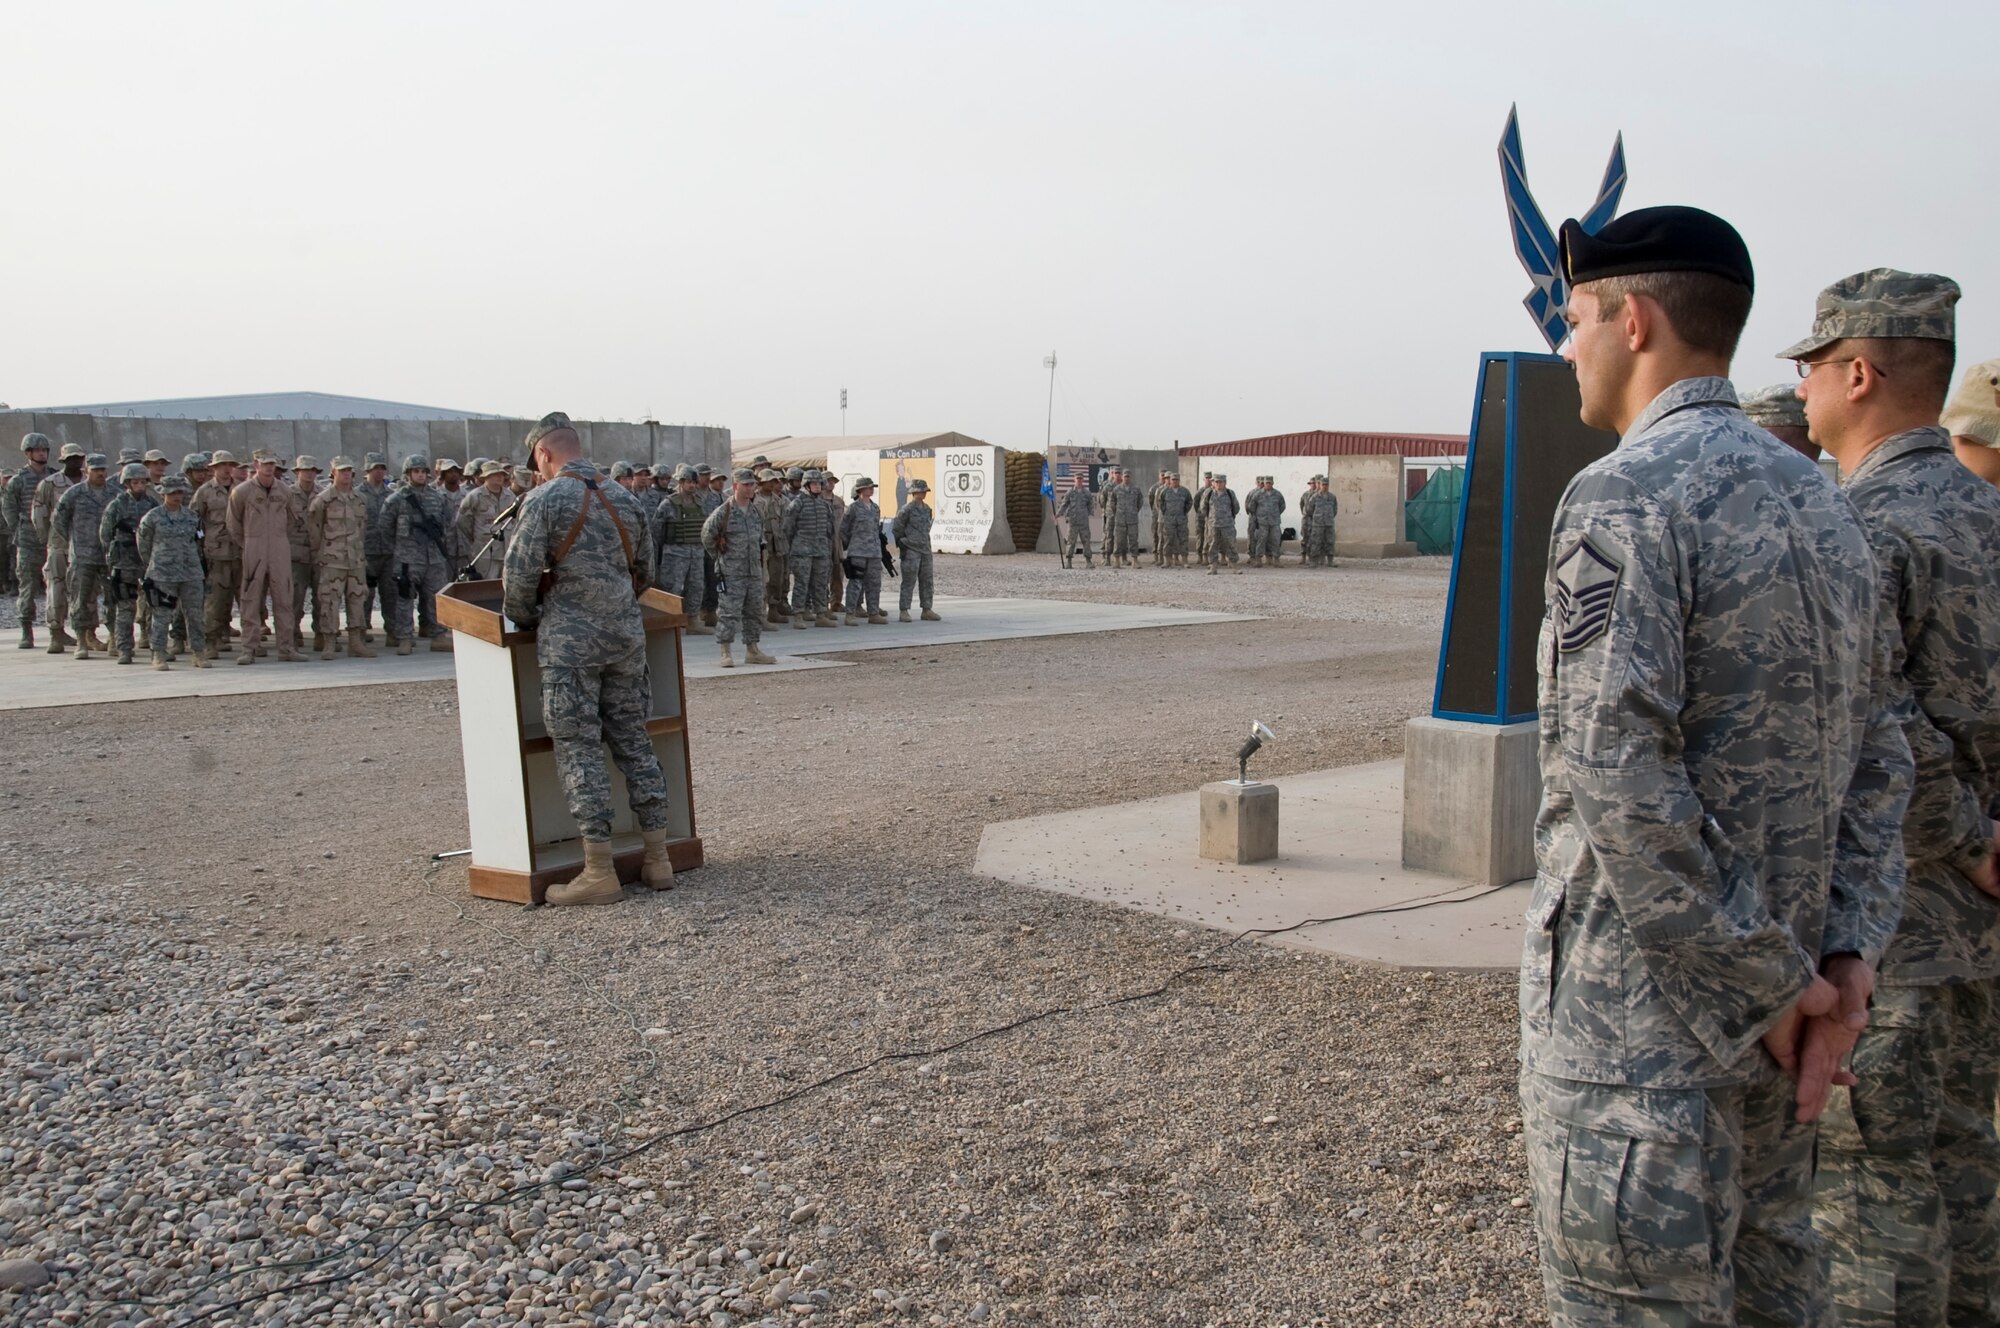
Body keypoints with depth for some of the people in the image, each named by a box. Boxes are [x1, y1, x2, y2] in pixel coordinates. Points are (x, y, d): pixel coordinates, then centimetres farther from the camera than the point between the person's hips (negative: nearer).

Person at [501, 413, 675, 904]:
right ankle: (657, 859, 14)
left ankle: (599, 873, -3)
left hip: (570, 641, -6)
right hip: (626, 635, 6)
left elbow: (519, 573, -11)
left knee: (578, 748, -2)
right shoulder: (623, 499, 12)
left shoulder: (544, 499, -7)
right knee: (634, 741, 11)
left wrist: (524, 619, 7)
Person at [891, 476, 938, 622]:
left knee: (926, 581, 8)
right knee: (909, 582, -6)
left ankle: (926, 610, 14)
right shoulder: (906, 509, -10)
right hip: (911, 551, -7)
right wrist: (903, 544, -3)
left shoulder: (927, 509, 11)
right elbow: (896, 529, -6)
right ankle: (903, 611, -1)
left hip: (925, 550, 7)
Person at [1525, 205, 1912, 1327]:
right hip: (1774, 1023, 9)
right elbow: (1875, 757, 10)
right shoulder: (1821, 501, 11)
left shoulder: (1624, 498, -16)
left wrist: (1771, 980, -15)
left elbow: (1616, 776, -24)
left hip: (1645, 1013, -9)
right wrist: (1848, 952, 4)